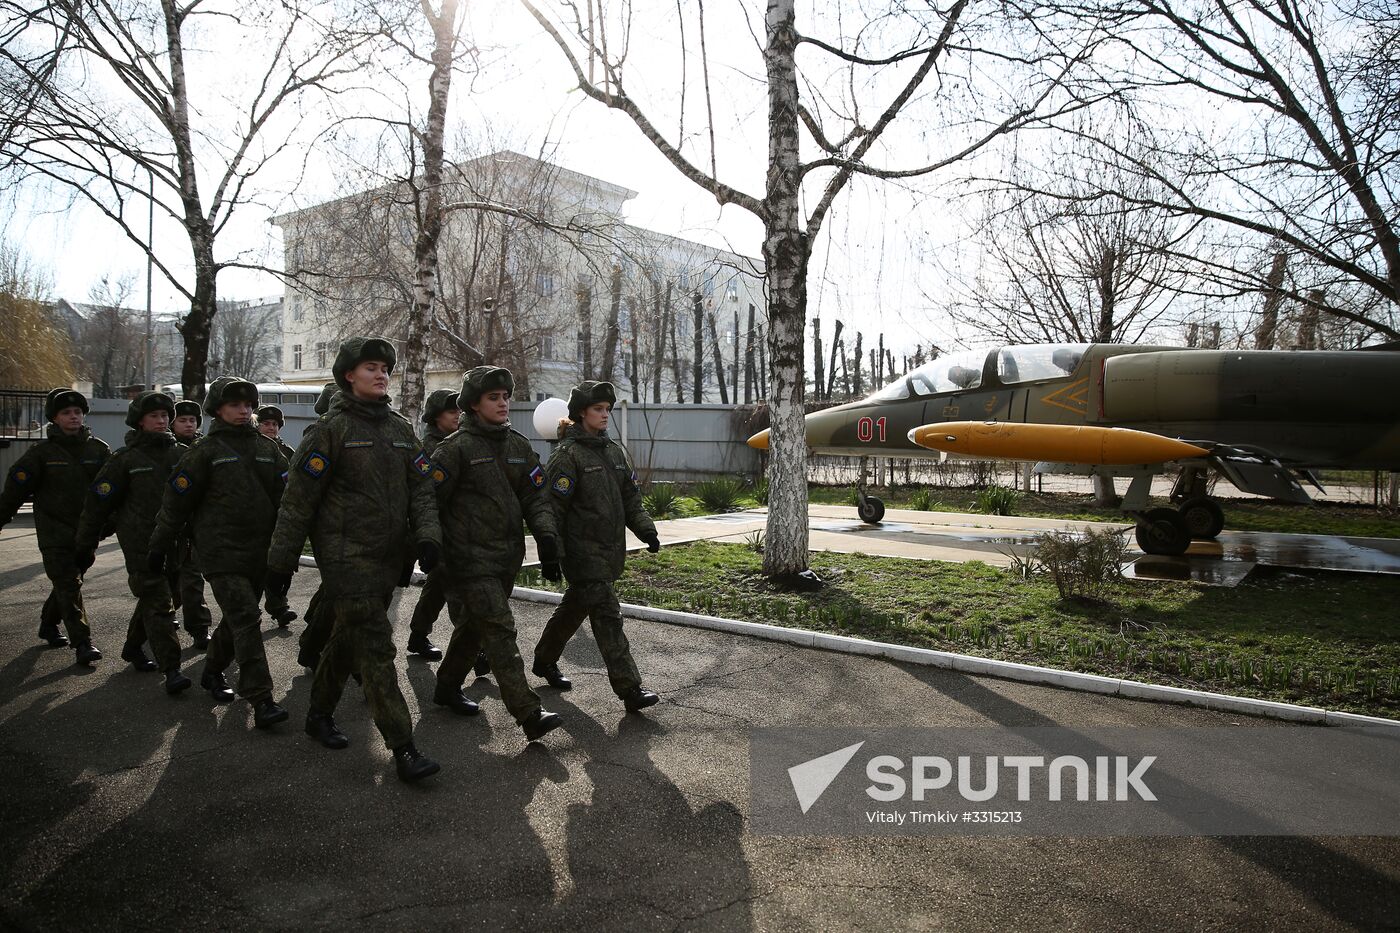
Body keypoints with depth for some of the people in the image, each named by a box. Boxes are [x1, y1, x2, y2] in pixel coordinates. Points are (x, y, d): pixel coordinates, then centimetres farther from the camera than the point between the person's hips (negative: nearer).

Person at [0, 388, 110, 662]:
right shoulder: (42, 452, -4)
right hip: (55, 533, -4)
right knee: (69, 586, -8)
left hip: (86, 532, 4)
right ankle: (82, 643, -9)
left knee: (68, 582, 16)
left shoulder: (98, 450, 4)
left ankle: (49, 625, 38)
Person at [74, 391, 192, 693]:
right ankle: (171, 669, -11)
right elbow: (98, 502, 0)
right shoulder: (126, 459, -3)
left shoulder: (180, 454, 9)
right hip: (141, 542, -5)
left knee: (153, 598, 17)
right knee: (158, 603, -10)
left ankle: (133, 647, 39)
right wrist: (86, 546, 2)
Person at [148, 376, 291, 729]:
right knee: (246, 620, -14)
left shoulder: (267, 449, 11)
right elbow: (175, 502, 2)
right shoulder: (204, 452, -1)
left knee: (236, 620, 16)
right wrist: (159, 548, 4)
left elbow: (287, 497, 11)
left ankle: (213, 672, 40)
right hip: (221, 552, -5)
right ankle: (261, 699, -14)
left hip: (259, 554, 5)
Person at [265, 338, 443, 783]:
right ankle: (403, 749, -10)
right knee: (376, 648, -11)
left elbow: (420, 489, 10)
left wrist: (427, 535, -7)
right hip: (346, 556, -6)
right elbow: (299, 499, -6)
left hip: (388, 558, 6)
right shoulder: (330, 429, -7)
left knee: (348, 639, 18)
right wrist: (281, 560, -6)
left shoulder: (401, 429, 12)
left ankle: (320, 715, 38)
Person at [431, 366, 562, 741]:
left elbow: (533, 496, 10)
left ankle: (448, 687, 39)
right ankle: (530, 715, -13)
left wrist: (546, 534, -5)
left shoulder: (518, 446, 11)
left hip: (507, 557, 7)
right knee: (500, 630, -12)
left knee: (474, 625, 19)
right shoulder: (456, 448, -8)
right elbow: (431, 501, -7)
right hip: (470, 559, -7)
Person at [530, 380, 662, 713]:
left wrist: (646, 530, 6)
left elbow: (631, 497, 18)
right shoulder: (567, 455, -10)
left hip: (610, 549, 8)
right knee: (608, 617, -10)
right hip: (582, 550, -8)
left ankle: (545, 661, 40)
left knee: (574, 608, 21)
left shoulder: (615, 451, 14)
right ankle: (630, 689, -9)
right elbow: (554, 508, -12)